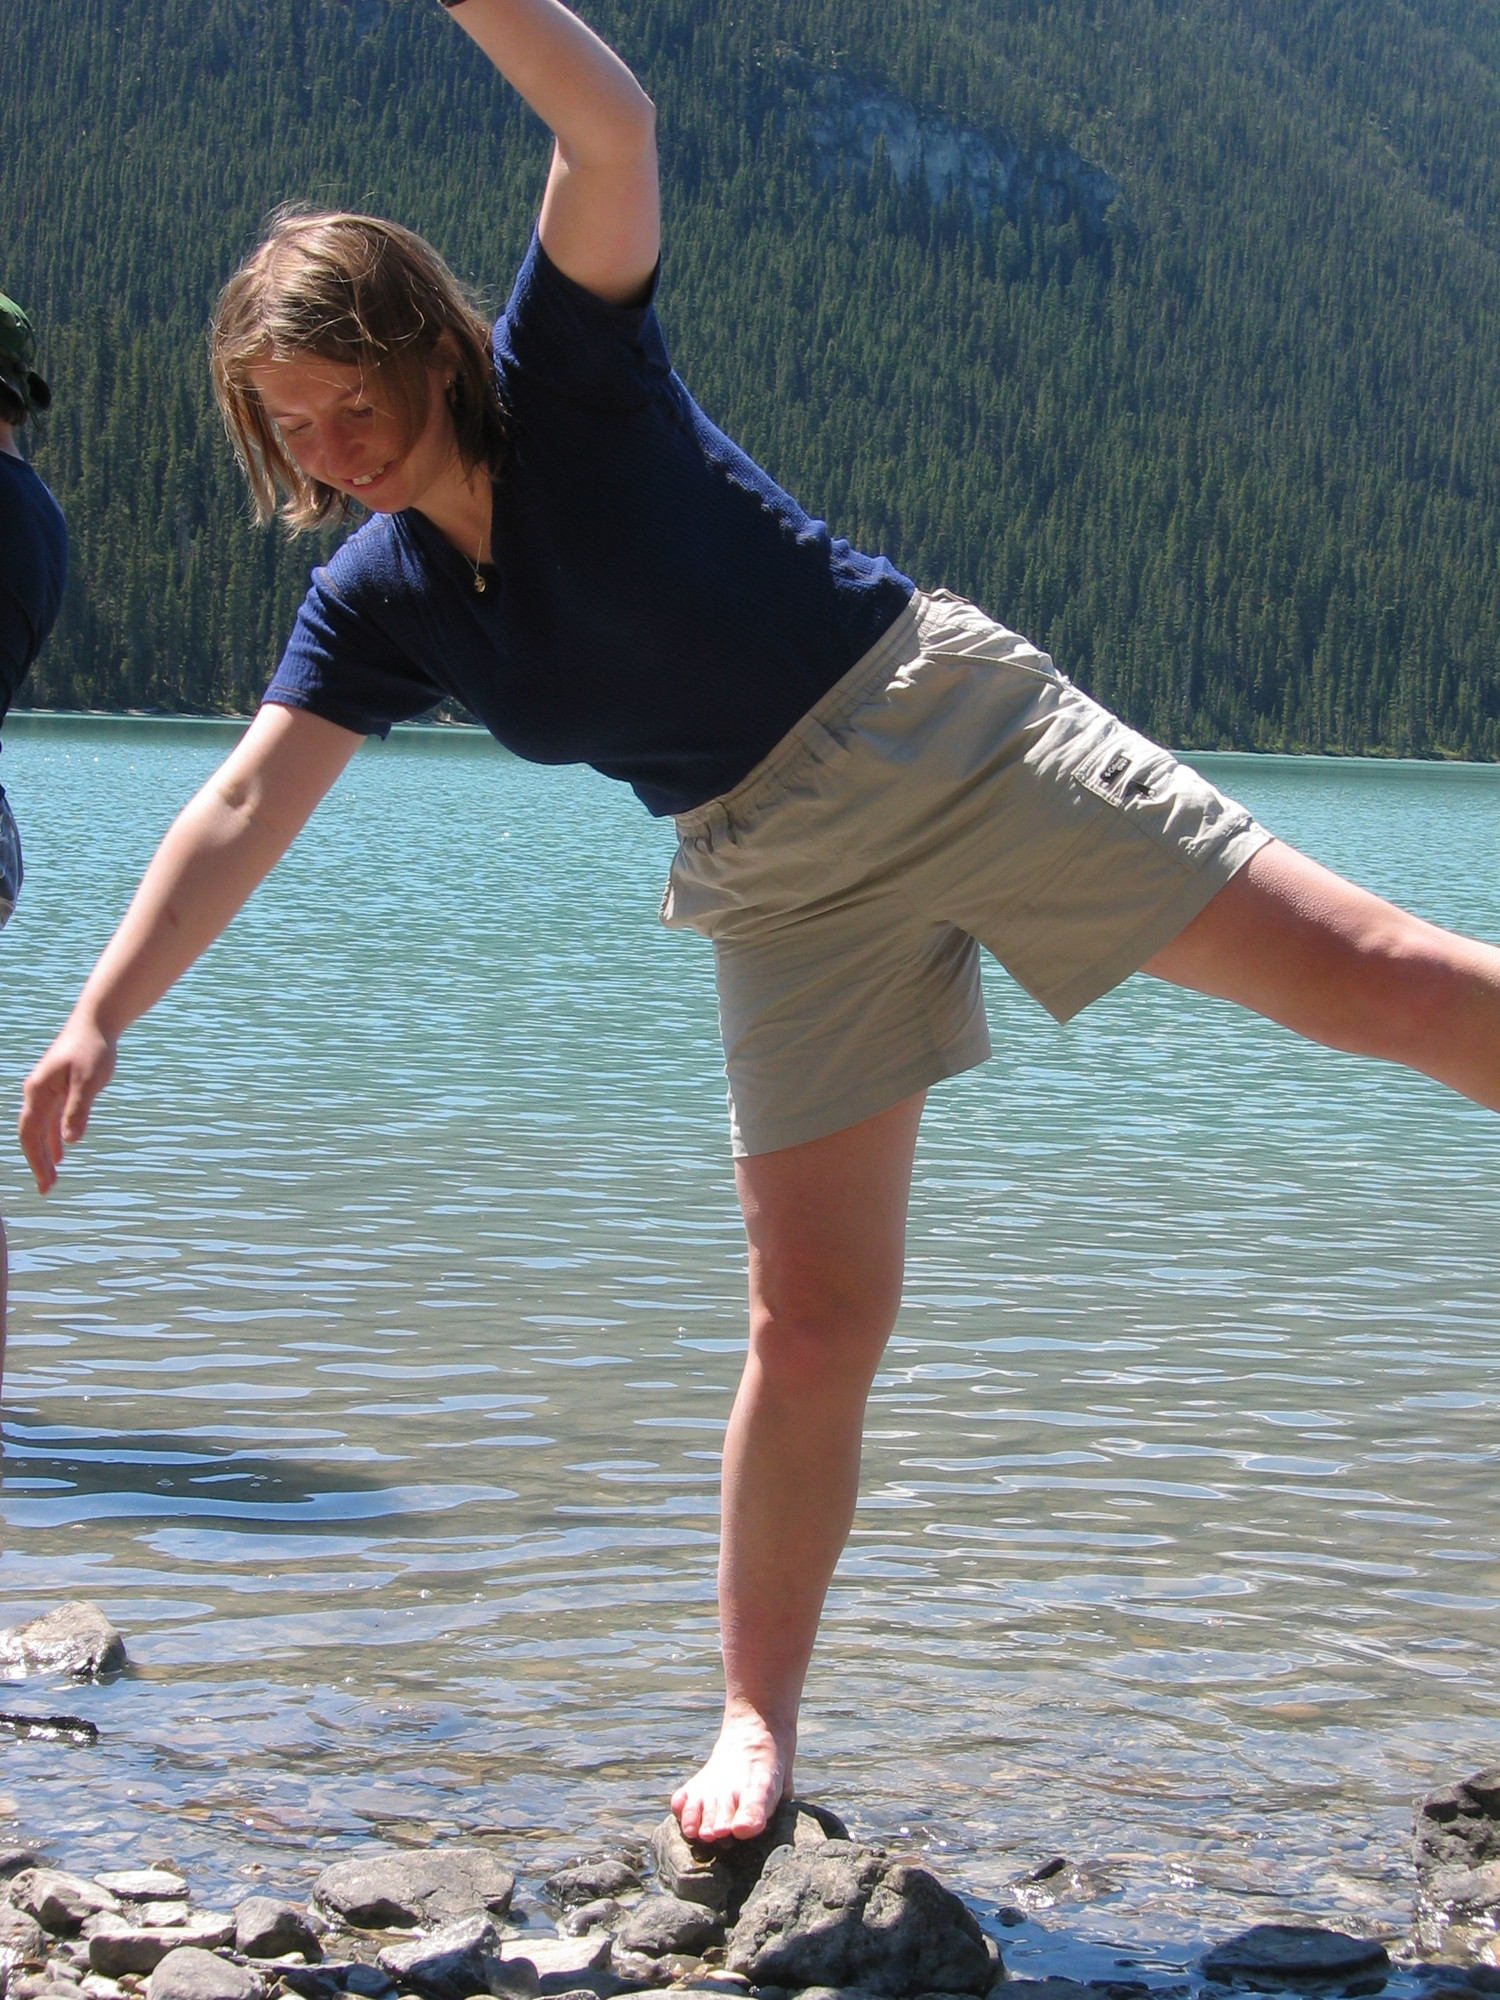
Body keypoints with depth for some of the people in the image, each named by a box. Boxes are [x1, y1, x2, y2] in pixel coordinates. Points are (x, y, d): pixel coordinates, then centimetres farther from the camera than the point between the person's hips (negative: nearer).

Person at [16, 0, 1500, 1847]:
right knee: (813, 1318, 1)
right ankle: (758, 1722, 15)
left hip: (941, 723, -3)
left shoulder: (568, 375, -11)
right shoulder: (375, 603, 1)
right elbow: (243, 813, -4)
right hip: (784, 884, 4)